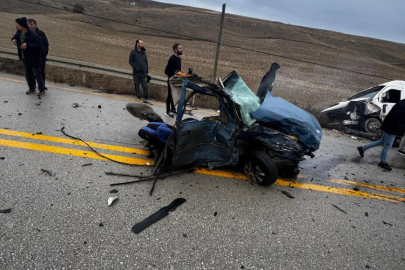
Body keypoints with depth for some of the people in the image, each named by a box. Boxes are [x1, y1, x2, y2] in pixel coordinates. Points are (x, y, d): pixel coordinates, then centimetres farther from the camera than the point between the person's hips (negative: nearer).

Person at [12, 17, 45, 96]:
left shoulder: (33, 35, -22)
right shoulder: (19, 33, 2)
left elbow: (39, 45, -24)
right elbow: (16, 36, 23)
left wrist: (27, 45, -31)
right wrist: (14, 39, 0)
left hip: (34, 59, -8)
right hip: (25, 59, 8)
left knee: (37, 75, 0)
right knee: (28, 75, 16)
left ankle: (42, 90, 13)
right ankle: (32, 89, 30)